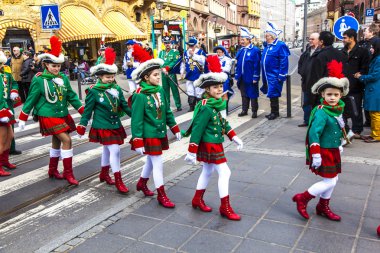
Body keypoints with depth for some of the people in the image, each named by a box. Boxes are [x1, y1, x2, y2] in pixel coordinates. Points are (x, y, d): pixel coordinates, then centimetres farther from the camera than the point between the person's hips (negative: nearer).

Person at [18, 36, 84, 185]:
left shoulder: (63, 78, 3)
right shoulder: (39, 79, -12)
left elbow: (71, 96, 7)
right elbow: (31, 99, -6)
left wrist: (83, 111, 2)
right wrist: (22, 118, -3)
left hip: (63, 115, 6)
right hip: (48, 116, -6)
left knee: (57, 142, 16)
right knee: (66, 140, -15)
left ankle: (53, 171, 33)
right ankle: (68, 173, -4)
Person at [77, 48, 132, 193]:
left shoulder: (117, 89, 0)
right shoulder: (94, 91, -13)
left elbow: (124, 106, 7)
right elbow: (88, 110, -8)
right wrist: (82, 126, -7)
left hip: (116, 125, 6)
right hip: (102, 126, -6)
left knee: (107, 149, 20)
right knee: (115, 150, -10)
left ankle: (104, 174, 39)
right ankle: (118, 180, 0)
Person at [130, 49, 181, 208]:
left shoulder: (160, 91, 1)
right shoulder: (140, 96, -19)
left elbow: (167, 111, 11)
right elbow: (136, 120, -17)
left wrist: (175, 128, 13)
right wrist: (137, 142, -18)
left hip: (160, 133, 7)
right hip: (148, 135, -7)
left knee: (151, 160, 21)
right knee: (158, 163, -2)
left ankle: (142, 183, 44)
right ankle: (161, 195, 12)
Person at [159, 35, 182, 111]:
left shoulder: (175, 52, 0)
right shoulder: (161, 52, 13)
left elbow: (175, 62, -11)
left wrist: (167, 68, -19)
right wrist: (163, 68, -14)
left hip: (172, 74, -4)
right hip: (163, 74, 4)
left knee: (175, 90, -4)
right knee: (165, 90, 9)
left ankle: (178, 106, 0)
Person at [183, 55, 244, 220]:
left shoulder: (220, 102, 4)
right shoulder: (206, 108, -22)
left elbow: (224, 123, 17)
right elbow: (197, 130, -21)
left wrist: (234, 137, 14)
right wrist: (191, 152, -20)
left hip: (215, 144, 9)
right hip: (209, 145, -9)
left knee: (207, 171, 20)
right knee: (224, 172, -5)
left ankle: (197, 200, 37)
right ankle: (225, 207, 7)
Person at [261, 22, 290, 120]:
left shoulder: (280, 45, -11)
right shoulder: (266, 46, 13)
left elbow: (284, 61, -16)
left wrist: (281, 76, -19)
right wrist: (263, 77, 17)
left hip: (274, 76, -8)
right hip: (267, 75, 8)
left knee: (273, 94, -5)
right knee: (271, 94, 13)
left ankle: (275, 112, 8)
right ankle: (274, 112, 23)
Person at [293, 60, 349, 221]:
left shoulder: (337, 109, 4)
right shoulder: (321, 112, -23)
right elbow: (314, 133, -27)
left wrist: (339, 145, 24)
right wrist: (316, 155, -28)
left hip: (333, 151, 9)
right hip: (324, 152, -9)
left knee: (333, 180, 16)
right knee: (329, 182, -4)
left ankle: (323, 207, 33)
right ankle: (302, 199, 12)